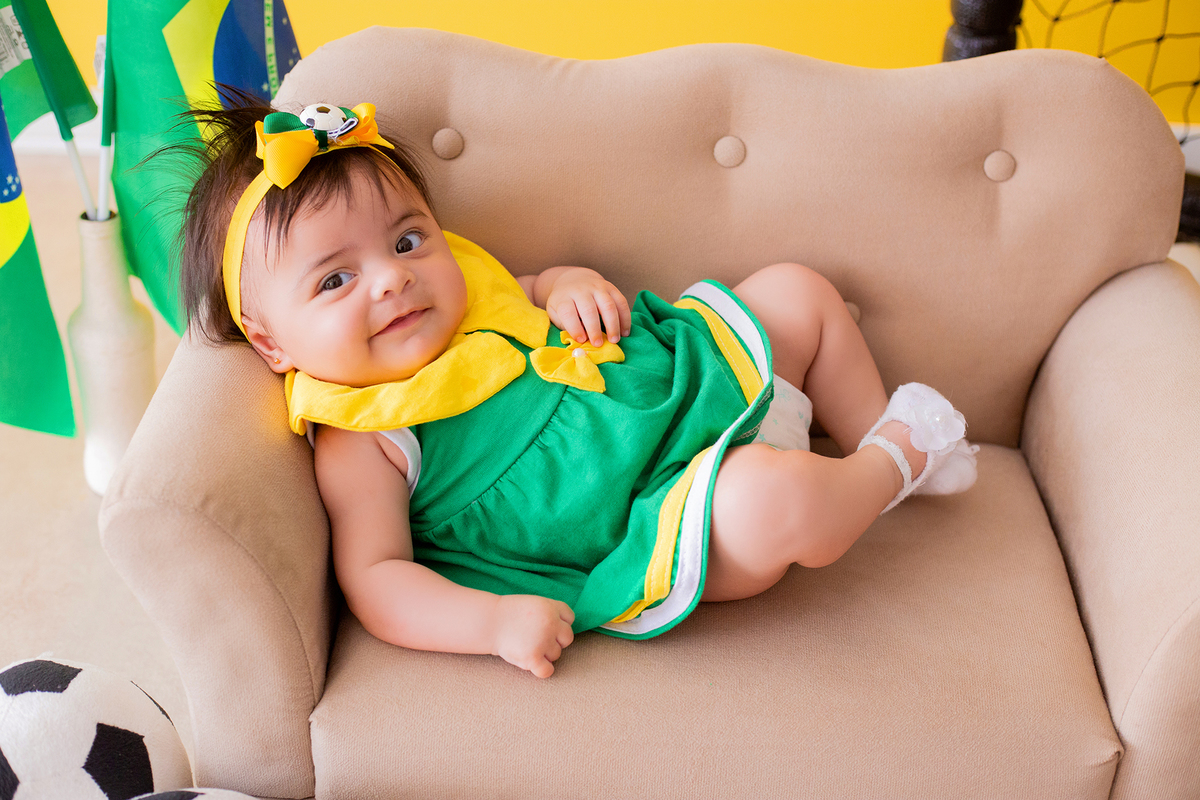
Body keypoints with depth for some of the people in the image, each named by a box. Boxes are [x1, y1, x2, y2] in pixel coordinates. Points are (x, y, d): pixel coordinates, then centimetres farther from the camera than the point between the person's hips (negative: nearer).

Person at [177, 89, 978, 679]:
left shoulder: (464, 280, 6)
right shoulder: (361, 444, -15)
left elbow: (535, 290, 24)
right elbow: (376, 580, -21)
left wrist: (572, 286, -1)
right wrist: (494, 620, -36)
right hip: (660, 525, -8)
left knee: (796, 291, 12)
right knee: (771, 498, -36)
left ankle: (877, 436, 27)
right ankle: (895, 460, -1)